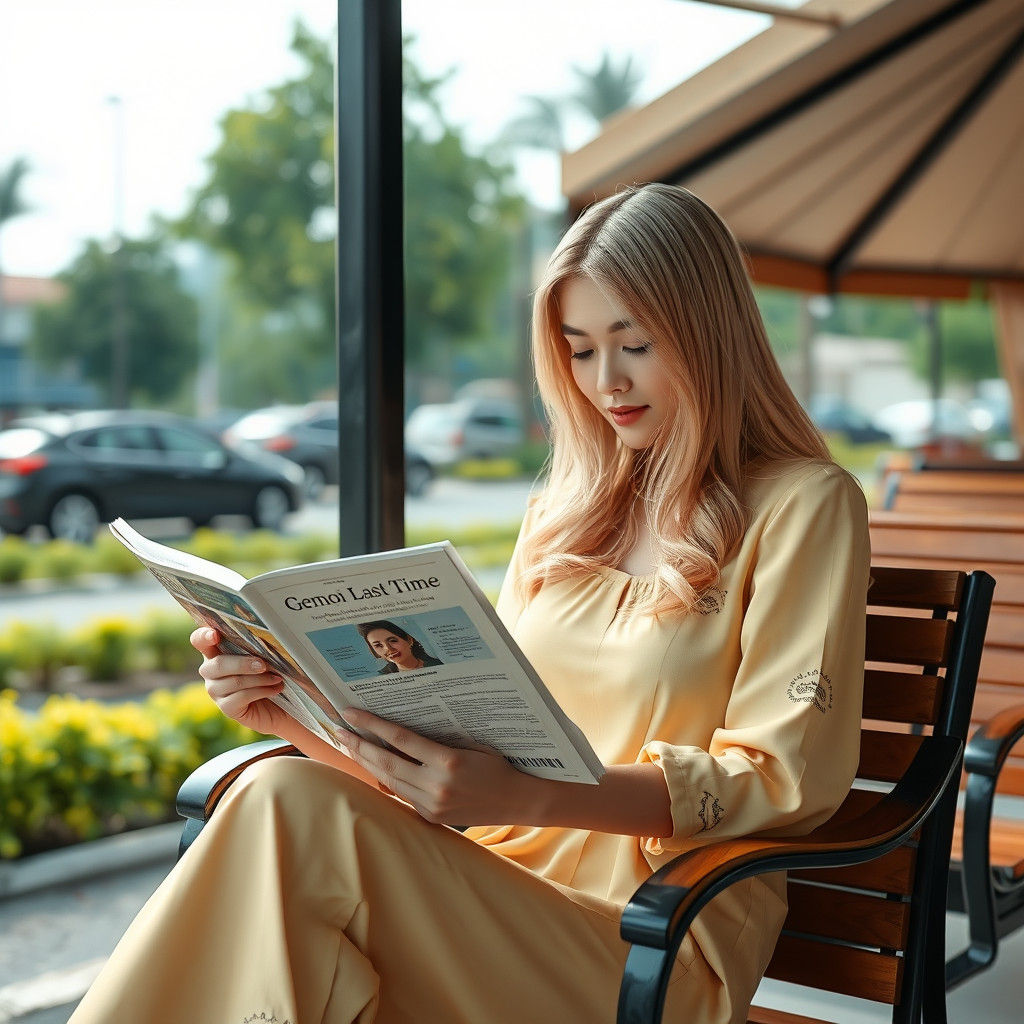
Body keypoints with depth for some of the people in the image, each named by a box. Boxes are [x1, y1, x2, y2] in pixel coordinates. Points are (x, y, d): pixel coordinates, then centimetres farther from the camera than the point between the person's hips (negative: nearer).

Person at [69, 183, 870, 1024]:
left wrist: (527, 797, -23)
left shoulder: (803, 505, -1)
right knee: (281, 797, -28)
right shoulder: (565, 513, 19)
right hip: (506, 867, 5)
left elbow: (785, 778, -9)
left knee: (294, 807, -29)